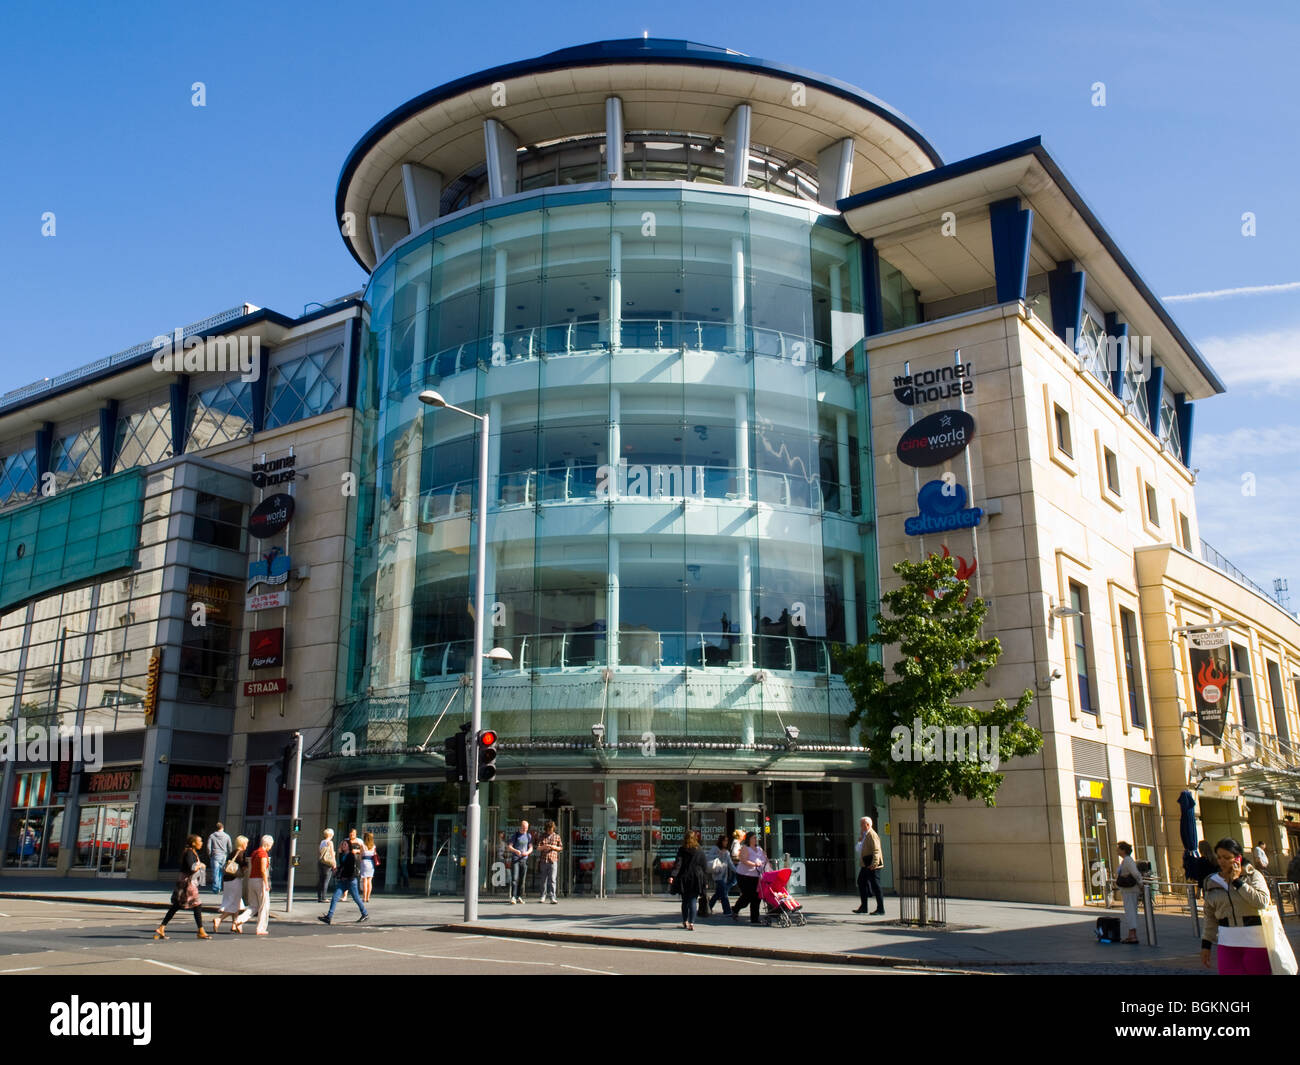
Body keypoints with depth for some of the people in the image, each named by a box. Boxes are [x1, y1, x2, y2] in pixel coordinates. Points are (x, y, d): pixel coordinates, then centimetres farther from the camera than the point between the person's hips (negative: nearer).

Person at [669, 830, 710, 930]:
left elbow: (678, 864, -14)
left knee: (685, 901, 16)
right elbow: (705, 867, 3)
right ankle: (691, 923, -11)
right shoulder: (700, 851, 1)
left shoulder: (682, 850, -2)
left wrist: (672, 875, -21)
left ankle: (685, 922, 25)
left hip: (683, 879, 1)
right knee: (693, 901, 0)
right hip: (696, 879, -1)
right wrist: (705, 882, 8)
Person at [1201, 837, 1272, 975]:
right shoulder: (1212, 882, 8)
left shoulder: (1253, 875, 0)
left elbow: (1262, 902, -17)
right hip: (1228, 943, 2)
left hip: (1256, 942, -2)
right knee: (1227, 972, -7)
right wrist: (1205, 944, 11)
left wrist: (1237, 881, -13)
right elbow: (1210, 916, 14)